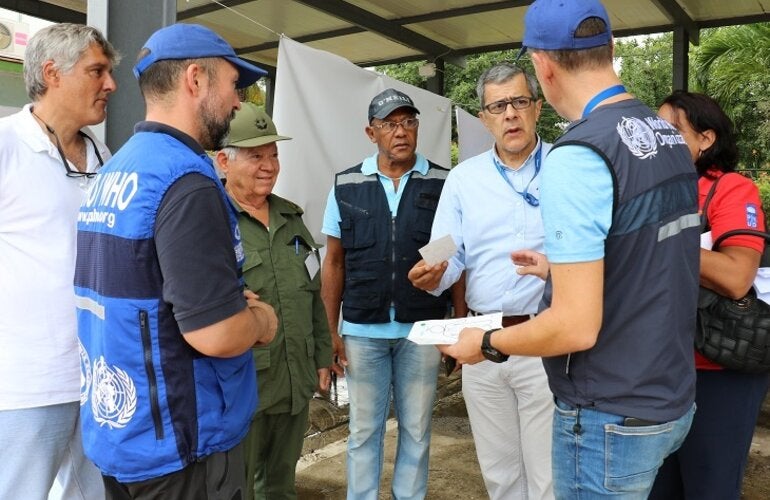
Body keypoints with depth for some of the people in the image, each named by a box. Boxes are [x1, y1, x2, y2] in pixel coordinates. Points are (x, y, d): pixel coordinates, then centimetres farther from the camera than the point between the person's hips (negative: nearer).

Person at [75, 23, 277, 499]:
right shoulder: (186, 181, -23)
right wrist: (261, 320, -8)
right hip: (178, 443, -9)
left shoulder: (113, 172, 7)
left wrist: (231, 301, 9)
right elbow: (218, 335, -29)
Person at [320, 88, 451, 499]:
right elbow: (334, 263, 5)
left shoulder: (443, 184, -1)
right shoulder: (345, 186, 2)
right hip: (362, 330, 1)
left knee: (416, 430, 13)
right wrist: (330, 330, 1)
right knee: (364, 429, 13)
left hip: (423, 329, 0)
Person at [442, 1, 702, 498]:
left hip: (612, 417, -8)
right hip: (671, 396, 8)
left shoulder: (578, 155, -23)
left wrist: (485, 343, -9)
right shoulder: (670, 138, 3)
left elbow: (577, 327, -25)